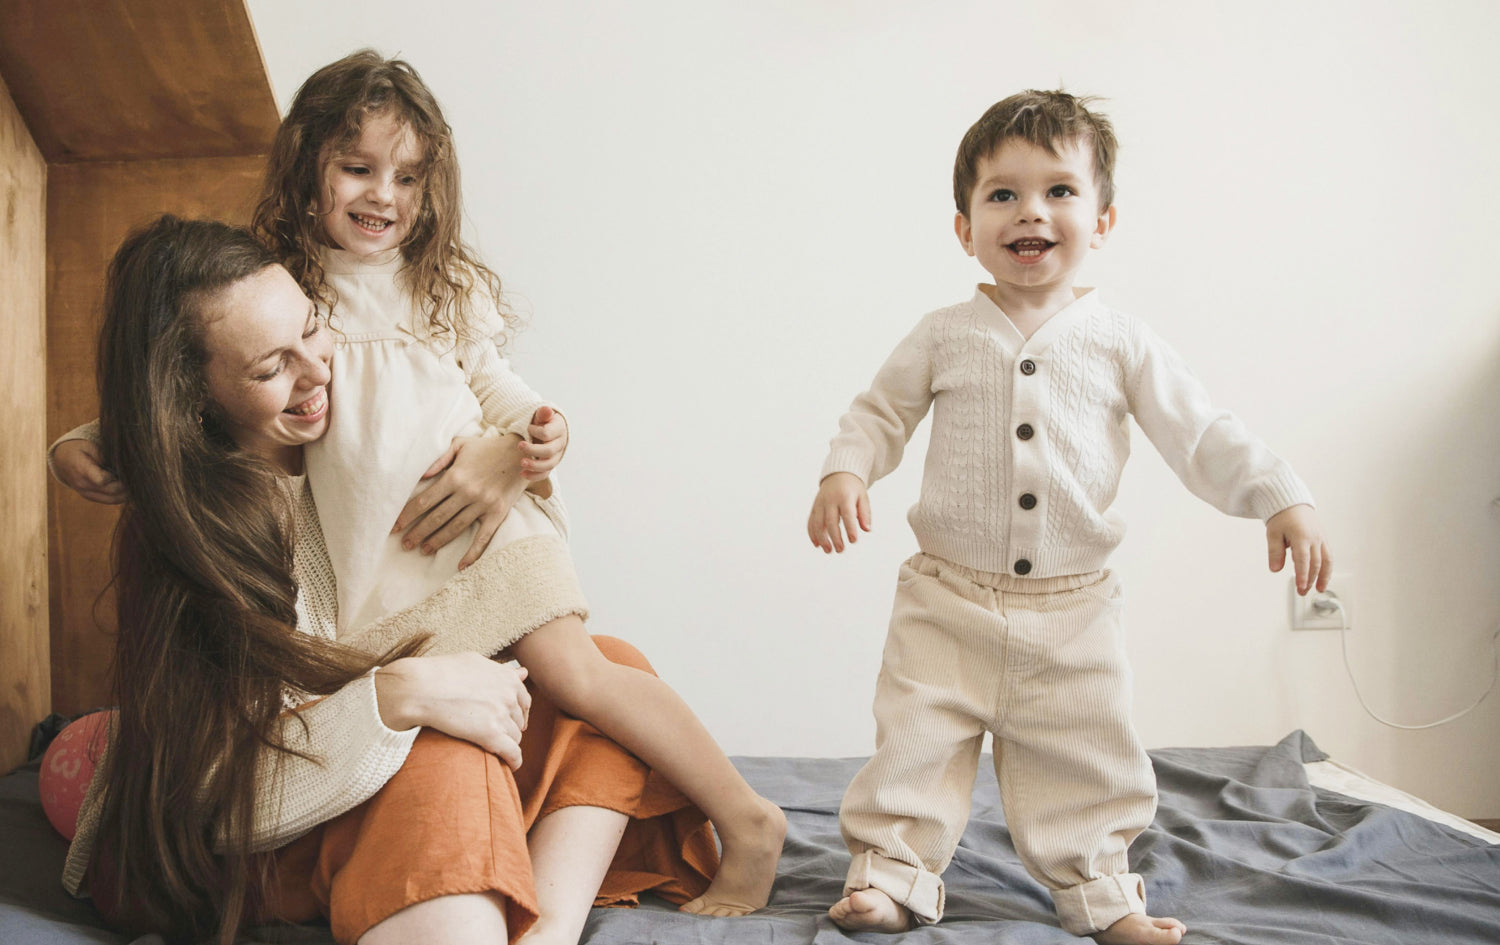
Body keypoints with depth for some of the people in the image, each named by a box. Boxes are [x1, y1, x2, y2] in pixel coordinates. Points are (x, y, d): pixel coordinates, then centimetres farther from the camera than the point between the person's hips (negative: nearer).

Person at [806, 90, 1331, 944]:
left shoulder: (1121, 343, 0)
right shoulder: (944, 336, 0)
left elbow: (1201, 434, 1)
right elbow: (880, 412, 7)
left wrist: (1282, 498, -9)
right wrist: (844, 474, -11)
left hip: (1072, 611, 1)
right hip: (949, 600, 0)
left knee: (1085, 757, 9)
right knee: (917, 740, 3)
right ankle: (894, 867, 18)